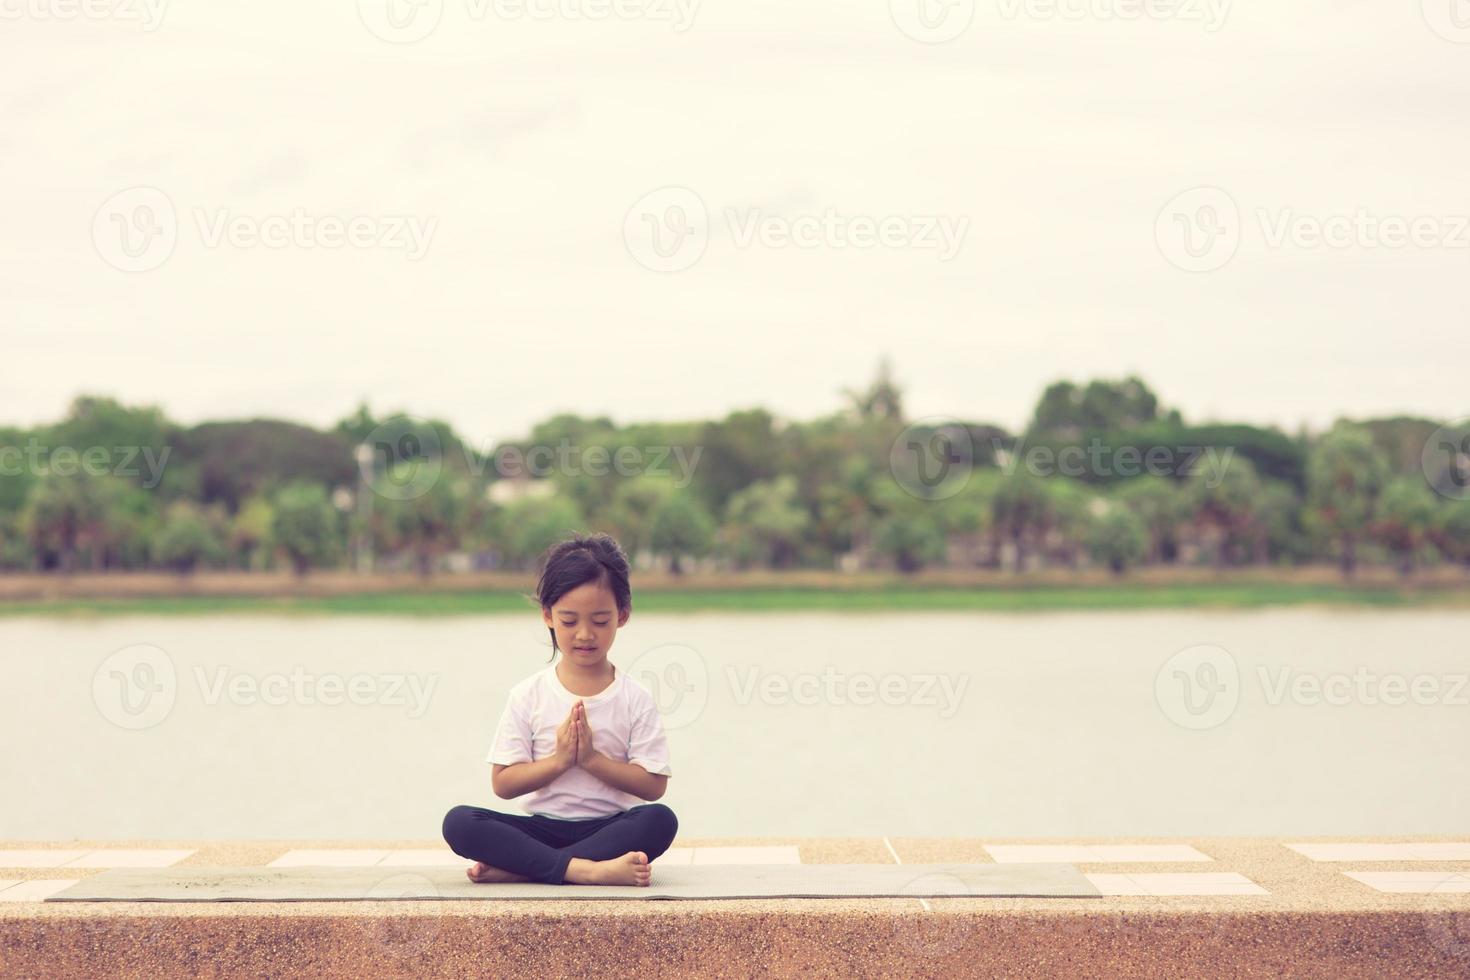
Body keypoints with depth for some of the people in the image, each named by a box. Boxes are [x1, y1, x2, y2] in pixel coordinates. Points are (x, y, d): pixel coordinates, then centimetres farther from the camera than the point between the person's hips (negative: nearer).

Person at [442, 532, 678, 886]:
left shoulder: (635, 699, 1)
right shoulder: (528, 696, 3)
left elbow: (653, 786, -6)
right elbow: (502, 783, -1)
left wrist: (592, 759, -16)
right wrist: (558, 761, -16)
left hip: (608, 827, -1)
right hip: (543, 827, 1)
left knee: (660, 820, -33)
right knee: (458, 822, -24)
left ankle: (515, 867, -32)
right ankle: (585, 869, -37)